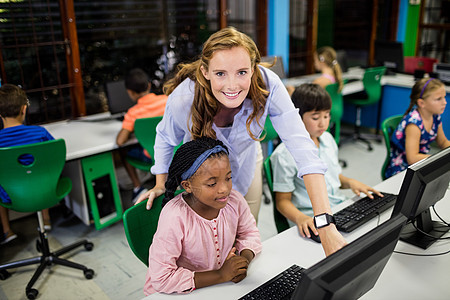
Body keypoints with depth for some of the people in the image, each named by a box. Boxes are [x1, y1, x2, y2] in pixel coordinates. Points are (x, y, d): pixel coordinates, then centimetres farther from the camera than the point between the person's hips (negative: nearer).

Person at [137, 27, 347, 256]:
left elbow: (301, 144, -43)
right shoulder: (182, 101, -35)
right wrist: (161, 184, -4)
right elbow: (165, 138, -11)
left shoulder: (267, 84, -36)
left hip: (247, 161, 2)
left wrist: (325, 223, -51)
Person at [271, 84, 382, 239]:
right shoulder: (285, 155, -12)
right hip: (313, 222, -7)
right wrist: (300, 218, -28)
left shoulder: (327, 138, 12)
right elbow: (283, 200, -9)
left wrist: (349, 182, 3)